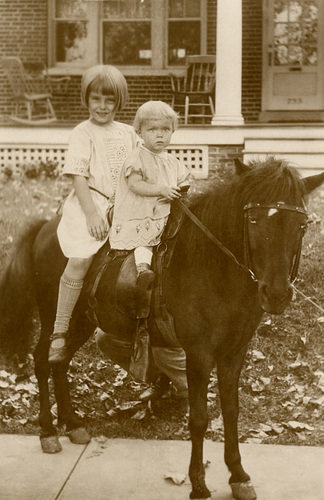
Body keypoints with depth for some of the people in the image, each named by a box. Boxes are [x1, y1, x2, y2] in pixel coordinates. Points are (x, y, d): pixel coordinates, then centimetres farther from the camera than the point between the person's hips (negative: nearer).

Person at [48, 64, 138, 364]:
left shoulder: (128, 134, 14)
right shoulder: (83, 134, 0)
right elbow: (78, 176, -8)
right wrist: (92, 214, -18)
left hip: (123, 204, 5)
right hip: (90, 204, -5)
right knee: (80, 260, -22)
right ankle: (59, 334, -14)